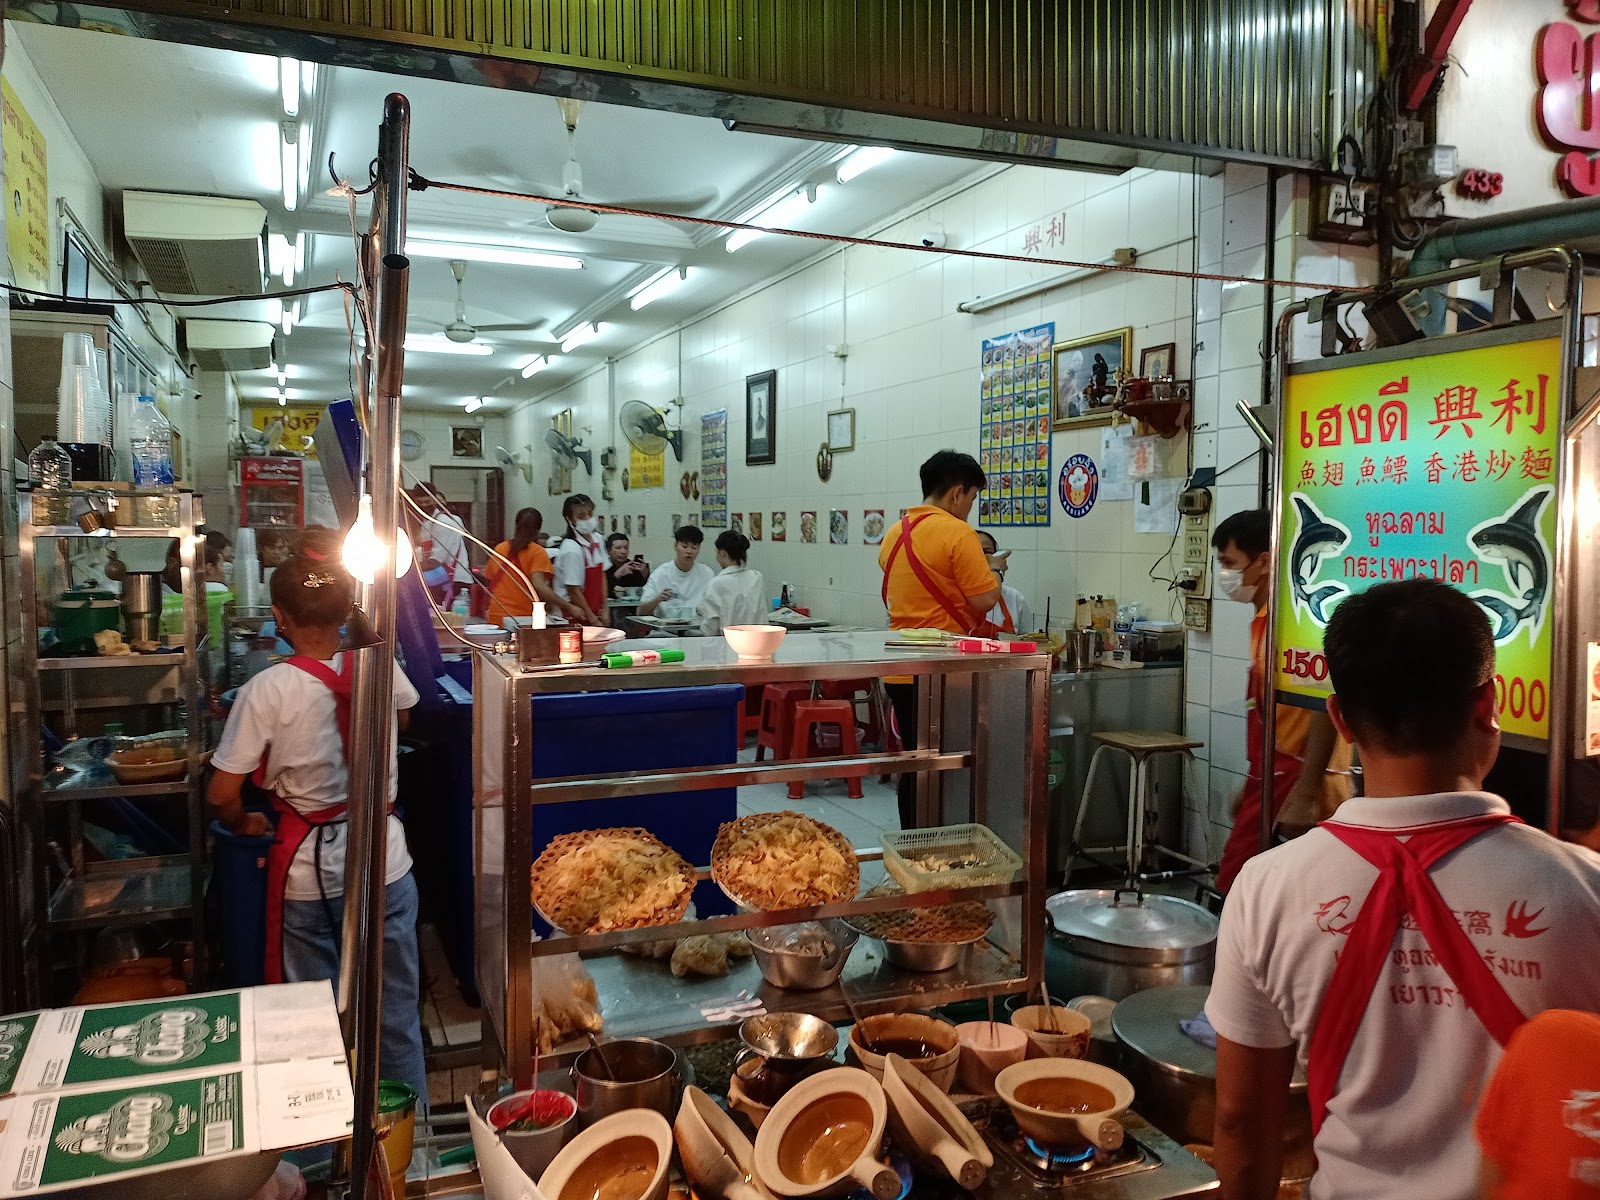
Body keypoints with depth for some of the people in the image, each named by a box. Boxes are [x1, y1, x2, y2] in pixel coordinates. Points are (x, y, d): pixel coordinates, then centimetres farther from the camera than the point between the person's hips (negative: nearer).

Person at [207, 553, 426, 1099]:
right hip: (386, 864, 3)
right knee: (397, 1014, 15)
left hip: (310, 874, -2)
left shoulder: (268, 690, -15)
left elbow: (222, 794, -11)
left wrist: (244, 824, 9)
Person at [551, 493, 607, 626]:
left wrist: (605, 609, 4)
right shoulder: (571, 549, -17)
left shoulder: (598, 540, 5)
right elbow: (573, 591, -16)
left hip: (594, 613, 6)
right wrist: (593, 620, -12)